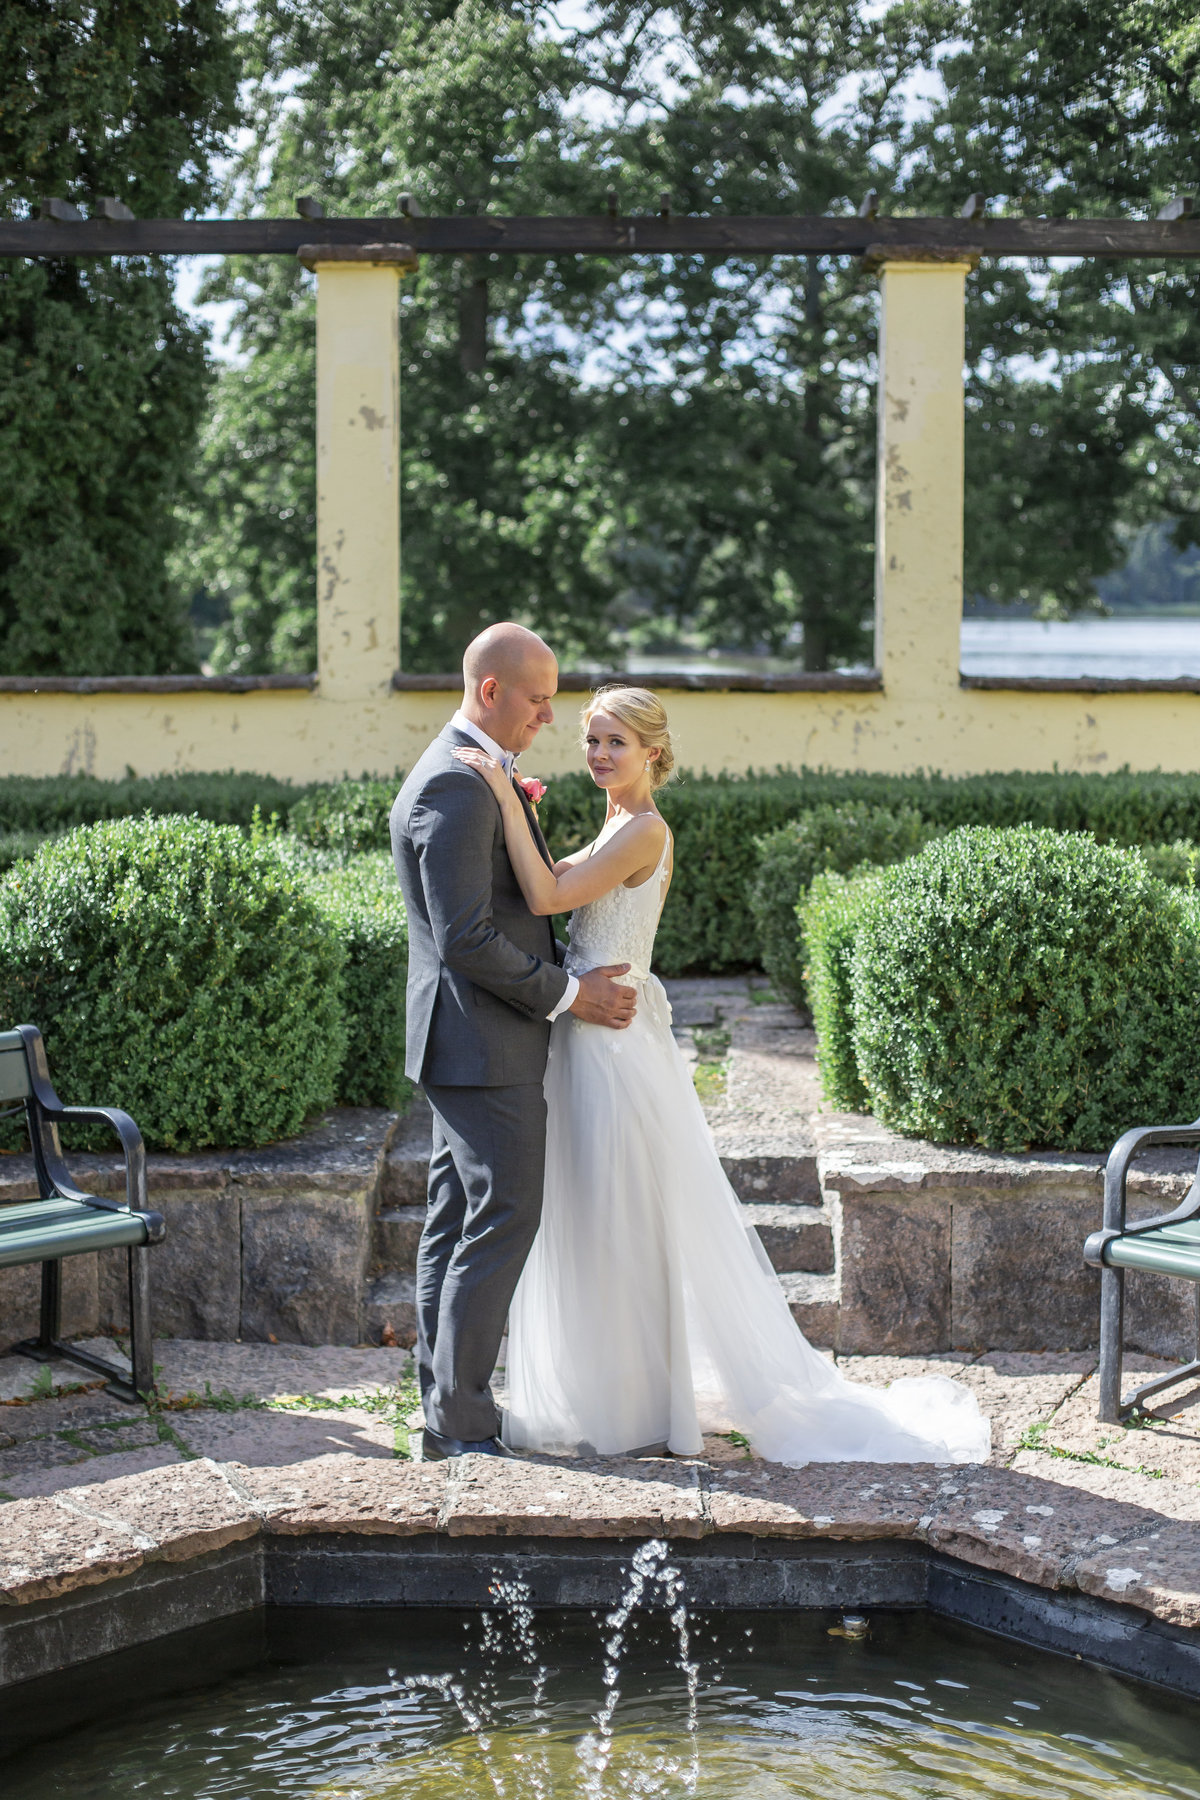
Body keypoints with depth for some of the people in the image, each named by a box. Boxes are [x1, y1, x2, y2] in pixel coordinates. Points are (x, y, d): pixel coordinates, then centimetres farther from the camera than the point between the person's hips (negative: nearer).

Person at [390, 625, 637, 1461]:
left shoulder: (478, 776, 15)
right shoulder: (455, 788, -19)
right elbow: (465, 939, -23)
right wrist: (567, 993, -15)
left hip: (469, 1044, 11)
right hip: (485, 1045, -11)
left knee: (458, 1224, 13)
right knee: (503, 1223, -7)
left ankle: (445, 1411, 20)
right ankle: (463, 1425, -1)